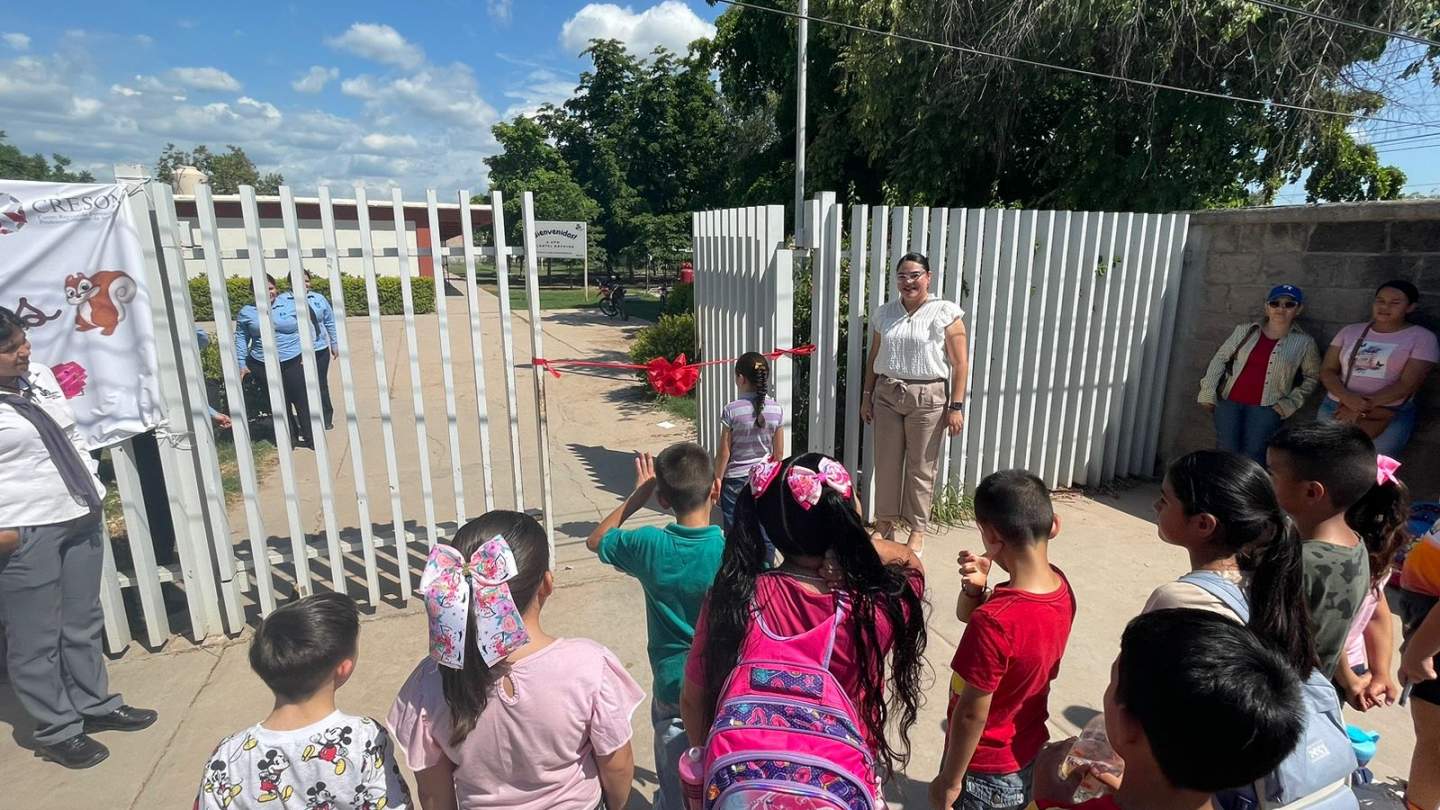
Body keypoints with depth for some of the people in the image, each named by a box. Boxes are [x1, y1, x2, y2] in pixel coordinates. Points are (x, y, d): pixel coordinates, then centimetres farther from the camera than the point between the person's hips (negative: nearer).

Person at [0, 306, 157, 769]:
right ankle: (57, 732, 22)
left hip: (79, 519, 7)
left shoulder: (40, 375, 5)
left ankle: (94, 704, 35)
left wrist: (93, 489, 13)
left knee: (83, 623, 19)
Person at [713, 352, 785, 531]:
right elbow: (779, 452, 2)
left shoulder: (732, 410, -15)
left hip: (735, 481, -3)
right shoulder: (776, 409, -4)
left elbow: (724, 453, -10)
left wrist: (717, 480, 2)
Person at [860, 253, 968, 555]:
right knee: (886, 462, 9)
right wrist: (867, 396, 12)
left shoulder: (945, 313, -5)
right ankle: (885, 523, 24)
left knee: (921, 466, 4)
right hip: (886, 395, 4)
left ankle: (917, 530, 18)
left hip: (927, 398, -4)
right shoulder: (885, 313, 8)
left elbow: (960, 363, -6)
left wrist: (956, 406, -10)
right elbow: (873, 358, 14)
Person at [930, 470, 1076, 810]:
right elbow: (965, 615, -1)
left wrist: (949, 780, -10)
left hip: (987, 772, -7)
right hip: (1030, 753, 7)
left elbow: (971, 714, -24)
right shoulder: (1061, 587, -11)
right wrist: (975, 589, -22)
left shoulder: (993, 623, -36)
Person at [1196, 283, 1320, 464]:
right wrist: (1208, 392, -1)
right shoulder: (1245, 330, 5)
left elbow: (1312, 377, 10)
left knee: (1252, 456, -8)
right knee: (1228, 453, 0)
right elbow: (1220, 358, 6)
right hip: (1229, 402, 1)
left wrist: (1291, 402, -2)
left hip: (1266, 407, -1)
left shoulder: (1304, 342, 3)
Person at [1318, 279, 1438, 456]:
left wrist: (1364, 407, -14)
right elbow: (1327, 371, 5)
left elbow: (1407, 385, -5)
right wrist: (1348, 398, -14)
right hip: (1338, 405, 2)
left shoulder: (1422, 337, 5)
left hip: (1391, 412, -2)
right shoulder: (1350, 331, 13)